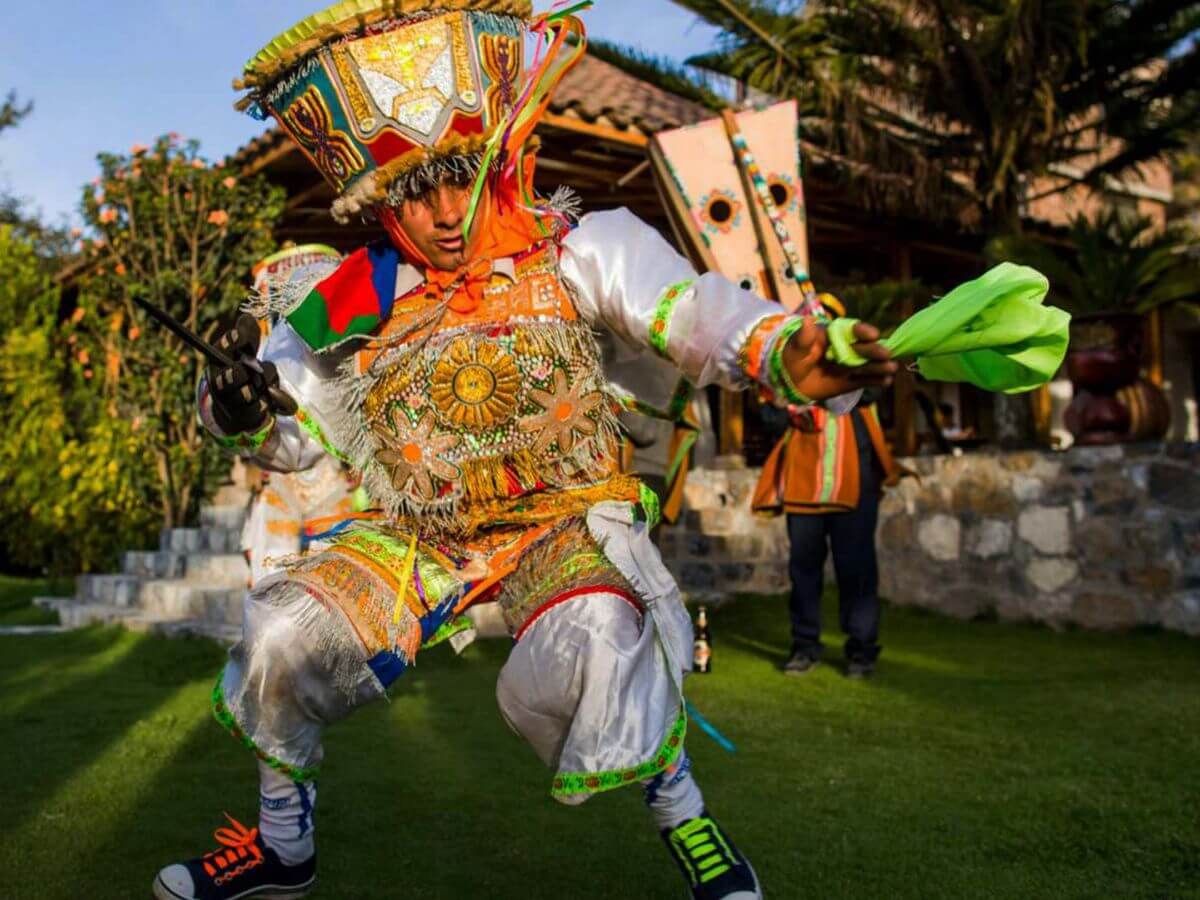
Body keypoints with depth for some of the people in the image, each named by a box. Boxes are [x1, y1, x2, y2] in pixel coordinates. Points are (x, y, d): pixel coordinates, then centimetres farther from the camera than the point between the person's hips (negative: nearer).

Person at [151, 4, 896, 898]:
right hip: (426, 537, 4)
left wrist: (790, 354, -45)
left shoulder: (569, 253, -10)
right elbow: (292, 434, 9)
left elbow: (698, 314, -23)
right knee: (284, 636, -8)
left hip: (570, 518, -4)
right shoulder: (353, 306, -1)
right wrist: (240, 408, -15)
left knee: (587, 646, -34)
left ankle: (685, 820, -4)